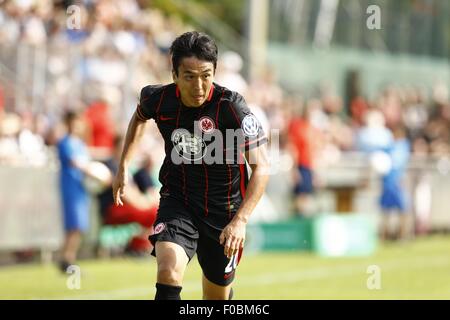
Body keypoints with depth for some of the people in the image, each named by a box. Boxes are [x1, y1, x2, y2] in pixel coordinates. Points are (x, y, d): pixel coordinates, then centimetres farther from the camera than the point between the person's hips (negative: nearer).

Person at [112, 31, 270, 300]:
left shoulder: (231, 106, -22)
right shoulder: (159, 99, -11)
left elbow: (262, 167, -24)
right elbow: (140, 116, 17)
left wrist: (241, 220, -35)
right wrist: (124, 166, 13)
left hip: (224, 209, -1)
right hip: (177, 202, 1)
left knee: (218, 297, 12)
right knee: (168, 271, -26)